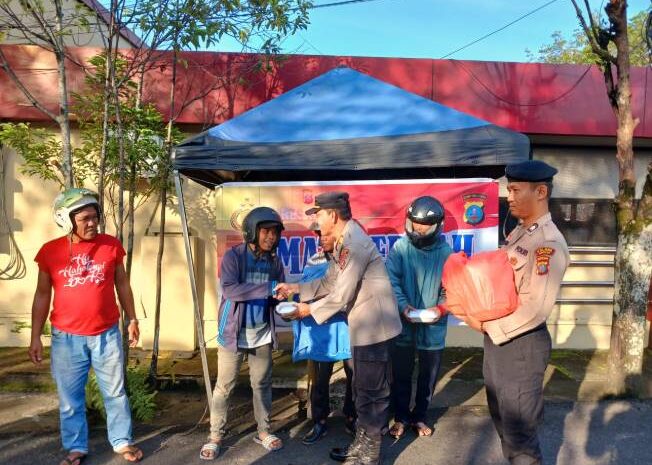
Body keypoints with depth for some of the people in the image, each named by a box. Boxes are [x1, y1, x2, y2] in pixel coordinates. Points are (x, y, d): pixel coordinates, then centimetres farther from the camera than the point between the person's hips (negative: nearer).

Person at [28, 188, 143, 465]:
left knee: (115, 392, 12)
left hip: (107, 335, 0)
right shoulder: (50, 251, -5)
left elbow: (122, 284, 6)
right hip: (66, 338, 0)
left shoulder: (111, 245, -4)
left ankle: (122, 441, 28)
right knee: (70, 397, 13)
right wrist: (35, 337, 2)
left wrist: (132, 320, 7)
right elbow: (42, 295, 3)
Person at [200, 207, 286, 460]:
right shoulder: (233, 256, -11)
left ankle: (263, 431, 29)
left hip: (262, 333, 4)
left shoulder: (275, 261, 3)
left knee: (262, 384, 14)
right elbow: (229, 290, -24)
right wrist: (268, 288, -29)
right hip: (233, 332, -4)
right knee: (224, 386, 5)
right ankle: (215, 436, 20)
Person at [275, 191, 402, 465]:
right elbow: (329, 283, 14)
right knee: (363, 388, 20)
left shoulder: (354, 244, -23)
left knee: (371, 391, 3)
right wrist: (296, 288, 10)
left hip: (373, 325, -10)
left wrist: (310, 310, -9)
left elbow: (341, 296, -22)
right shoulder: (343, 242, 10)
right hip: (363, 326, 10)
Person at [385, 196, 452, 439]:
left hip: (433, 326, 1)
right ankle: (401, 417, 32)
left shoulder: (446, 252, -4)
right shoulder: (400, 248, -6)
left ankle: (419, 416, 36)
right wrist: (403, 306, -24)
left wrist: (441, 308, -20)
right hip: (404, 324, -1)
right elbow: (391, 280, -11)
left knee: (428, 376, 15)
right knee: (401, 374, 12)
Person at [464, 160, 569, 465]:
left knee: (519, 429, 6)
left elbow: (536, 308, -26)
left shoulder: (549, 243, -20)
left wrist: (487, 326, -18)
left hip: (521, 344, -9)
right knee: (501, 418, 24)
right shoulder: (518, 233, 8)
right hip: (498, 338, 9)